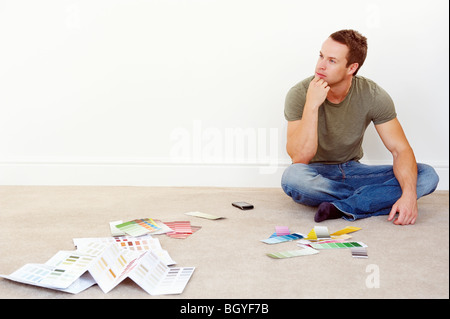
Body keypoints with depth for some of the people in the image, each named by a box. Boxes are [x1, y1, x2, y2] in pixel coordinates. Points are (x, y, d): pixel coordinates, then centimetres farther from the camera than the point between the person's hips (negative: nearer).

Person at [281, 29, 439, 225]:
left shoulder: (373, 96, -12)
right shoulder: (299, 94, -18)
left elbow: (400, 150, -13)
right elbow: (299, 158, -26)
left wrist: (409, 195, -31)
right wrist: (311, 105, -35)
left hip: (352, 171, 3)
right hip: (316, 174, -2)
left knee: (427, 176, -17)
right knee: (292, 176, -39)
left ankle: (344, 208, -28)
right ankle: (375, 197, -20)